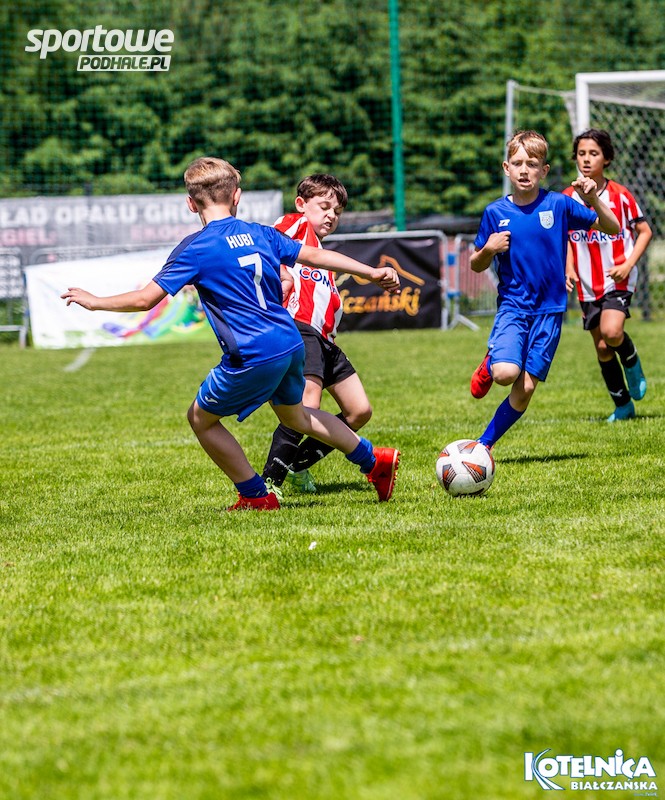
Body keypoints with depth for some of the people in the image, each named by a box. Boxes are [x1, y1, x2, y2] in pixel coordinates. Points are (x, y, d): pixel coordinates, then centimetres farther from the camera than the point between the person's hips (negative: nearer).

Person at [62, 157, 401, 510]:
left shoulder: (196, 248, -8)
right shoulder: (259, 234, 9)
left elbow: (145, 299, -10)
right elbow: (315, 255, 13)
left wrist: (95, 302, 4)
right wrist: (372, 272, 21)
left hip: (253, 358, -7)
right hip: (292, 345, 7)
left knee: (201, 418, 14)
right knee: (293, 413, 32)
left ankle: (256, 496, 17)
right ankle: (374, 461, 37)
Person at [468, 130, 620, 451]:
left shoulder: (558, 205, -3)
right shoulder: (495, 213, -1)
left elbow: (612, 228, 1)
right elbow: (477, 265, 10)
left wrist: (593, 199, -16)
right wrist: (488, 249, -13)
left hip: (549, 309, 0)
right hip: (512, 305, 0)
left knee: (525, 389, -3)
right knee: (506, 373, -24)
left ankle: (483, 444, 14)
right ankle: (489, 366, 12)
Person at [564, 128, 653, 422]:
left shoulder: (620, 195, -6)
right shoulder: (568, 198, 2)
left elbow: (644, 231, 1)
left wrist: (629, 264, -11)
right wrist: (569, 269, 0)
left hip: (618, 280, -4)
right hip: (588, 285, 4)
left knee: (611, 332, -26)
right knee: (602, 348, 7)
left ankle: (632, 365, 6)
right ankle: (623, 405, 22)